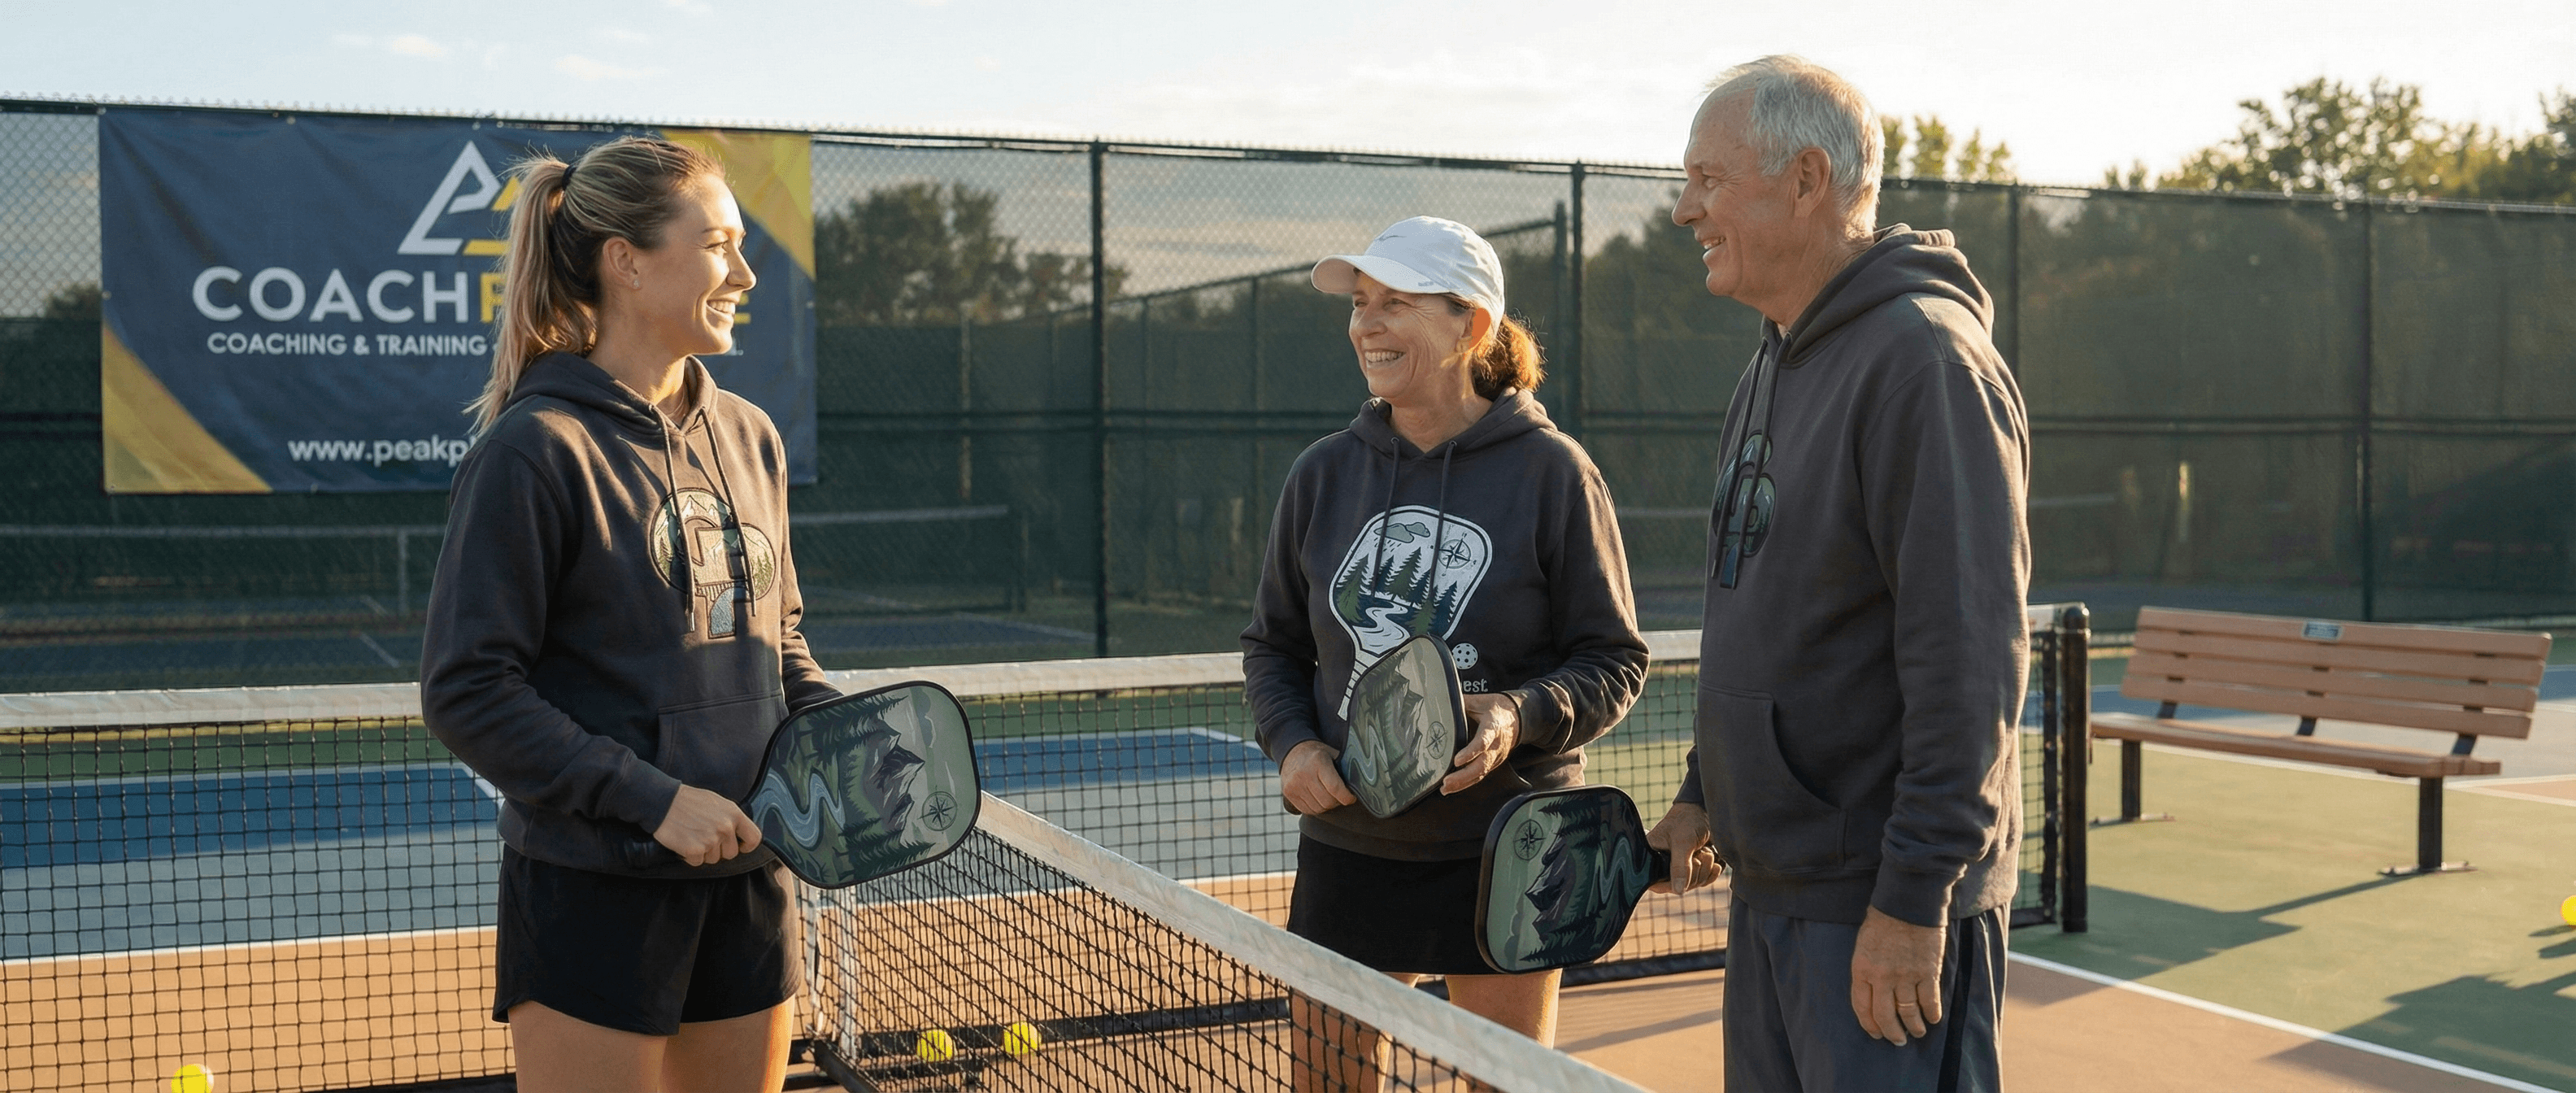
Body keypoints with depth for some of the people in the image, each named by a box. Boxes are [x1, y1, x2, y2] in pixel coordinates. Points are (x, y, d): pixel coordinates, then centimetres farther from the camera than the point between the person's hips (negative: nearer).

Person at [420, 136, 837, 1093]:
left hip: (749, 880, 7)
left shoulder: (749, 439, 9)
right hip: (596, 895, -6)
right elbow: (465, 693, -14)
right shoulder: (538, 451, -12)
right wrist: (653, 798, -19)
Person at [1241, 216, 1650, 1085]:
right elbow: (1273, 646, 13)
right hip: (1348, 846, 3)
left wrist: (1521, 715, -22)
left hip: (1505, 854, -3)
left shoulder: (1551, 472, -6)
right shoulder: (1323, 474, 4)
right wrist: (1292, 744, -6)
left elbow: (1613, 660, -3)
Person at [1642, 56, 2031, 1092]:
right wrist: (1706, 792, 17)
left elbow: (1968, 652, -23)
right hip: (1768, 888, 9)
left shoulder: (1924, 358, -17)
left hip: (1886, 907, -9)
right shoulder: (1774, 366, 13)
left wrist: (1915, 893, -23)